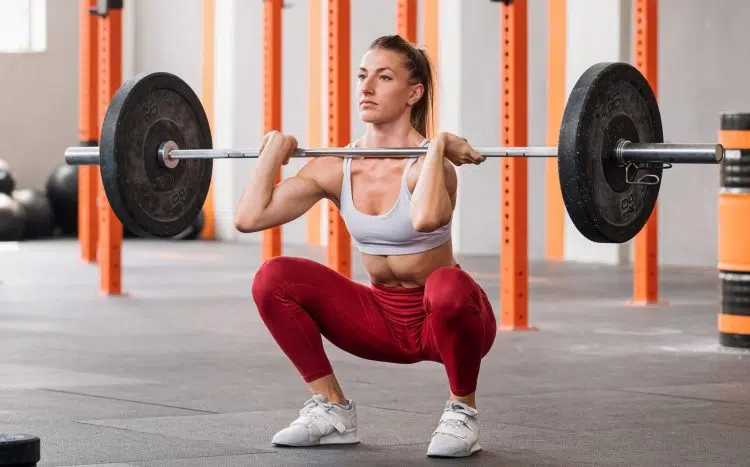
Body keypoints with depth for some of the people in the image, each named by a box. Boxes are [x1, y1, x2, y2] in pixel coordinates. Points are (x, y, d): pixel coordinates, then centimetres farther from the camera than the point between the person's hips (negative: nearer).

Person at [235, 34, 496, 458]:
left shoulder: (427, 163, -21)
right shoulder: (336, 168, -5)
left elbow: (426, 218, -47)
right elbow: (250, 217, -15)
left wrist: (437, 147, -35)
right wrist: (274, 150, -6)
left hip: (443, 318, -5)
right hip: (382, 319, 5)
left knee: (448, 288, -41)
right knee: (274, 278, -15)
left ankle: (462, 411, -13)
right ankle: (332, 409, -1)